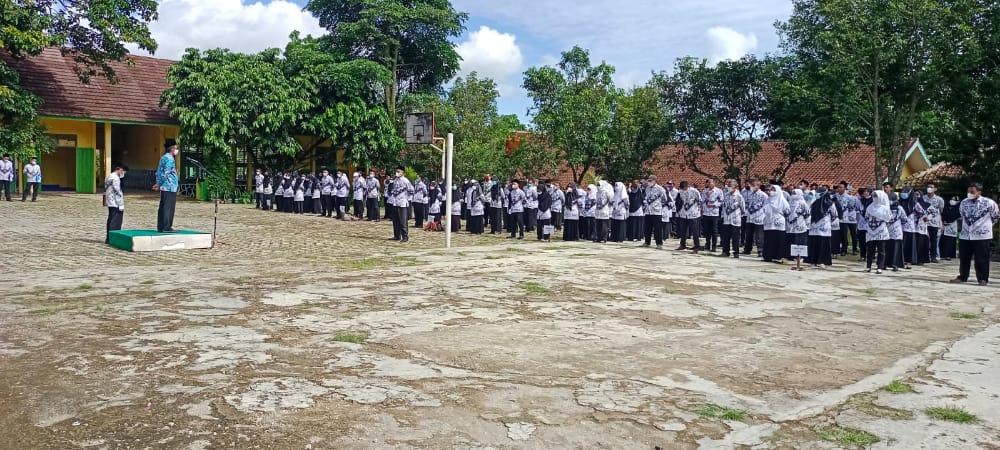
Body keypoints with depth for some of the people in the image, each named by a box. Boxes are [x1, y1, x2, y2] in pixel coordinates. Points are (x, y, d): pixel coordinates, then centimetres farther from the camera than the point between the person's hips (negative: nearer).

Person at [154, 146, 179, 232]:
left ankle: (160, 227, 13)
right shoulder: (170, 158, -11)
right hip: (170, 187, -10)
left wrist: (158, 183, 16)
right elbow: (166, 173, -17)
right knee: (168, 208, -7)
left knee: (162, 207, 10)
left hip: (164, 187, 10)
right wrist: (159, 184, -11)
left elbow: (159, 172, 19)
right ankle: (166, 227, -6)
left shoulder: (163, 157, 19)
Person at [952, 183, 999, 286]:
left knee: (981, 260, -1)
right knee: (964, 258, 10)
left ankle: (983, 279, 8)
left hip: (982, 236, -4)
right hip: (964, 236, 4)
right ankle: (962, 277, 21)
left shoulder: (989, 203, -9)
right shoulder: (964, 203, 5)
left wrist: (987, 225, 15)